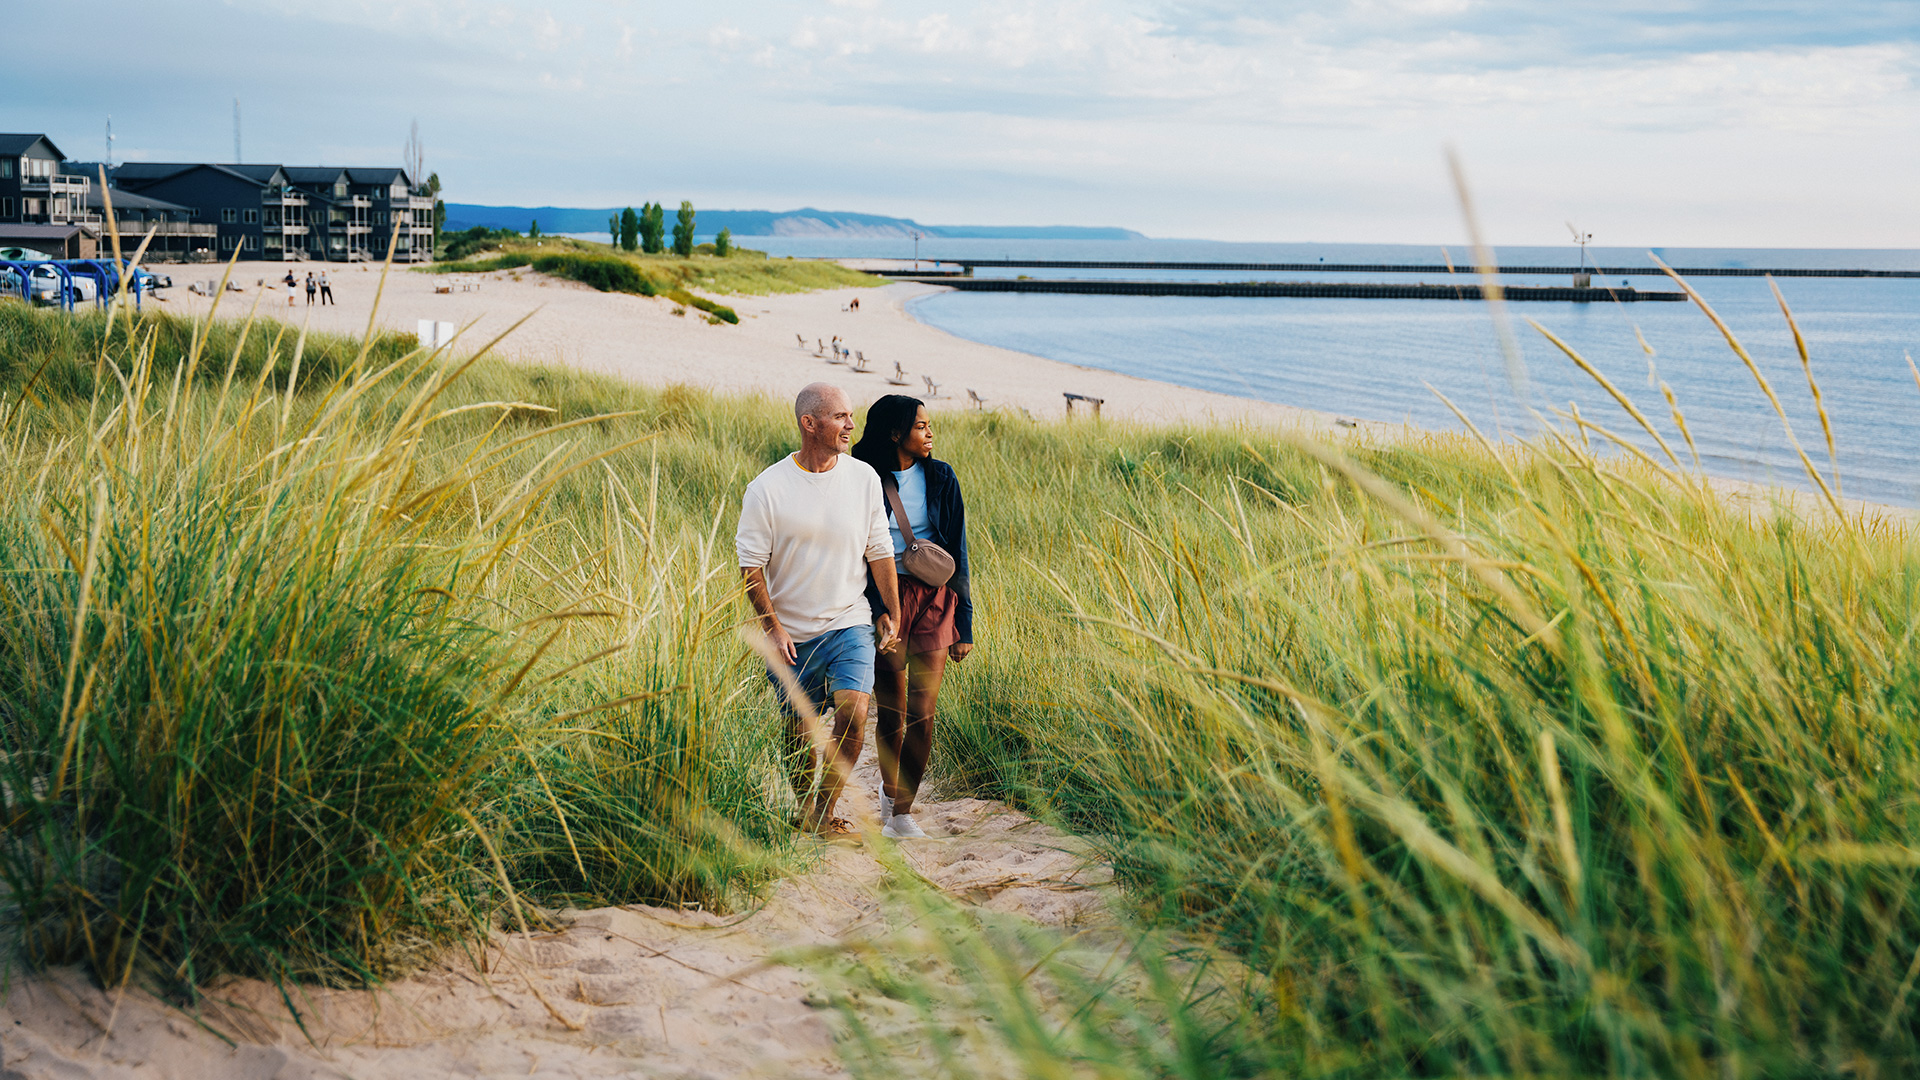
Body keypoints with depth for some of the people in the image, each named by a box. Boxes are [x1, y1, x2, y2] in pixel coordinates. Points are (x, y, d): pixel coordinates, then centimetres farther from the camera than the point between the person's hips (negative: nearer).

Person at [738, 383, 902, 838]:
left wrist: (891, 613, 8)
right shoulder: (767, 488, -9)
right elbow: (751, 565, -5)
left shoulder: (864, 478, 0)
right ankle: (802, 811, 34)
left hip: (849, 624, 1)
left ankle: (826, 813, -3)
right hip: (791, 633, -1)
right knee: (799, 732, 9)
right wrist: (772, 626, -10)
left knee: (853, 714, -19)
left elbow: (880, 552, 8)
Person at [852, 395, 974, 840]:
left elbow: (957, 550, 8)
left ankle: (903, 810, 6)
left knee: (921, 714, -5)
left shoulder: (940, 478, 5)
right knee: (890, 712, 5)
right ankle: (889, 788, 31)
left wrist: (963, 623, 5)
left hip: (934, 599, 1)